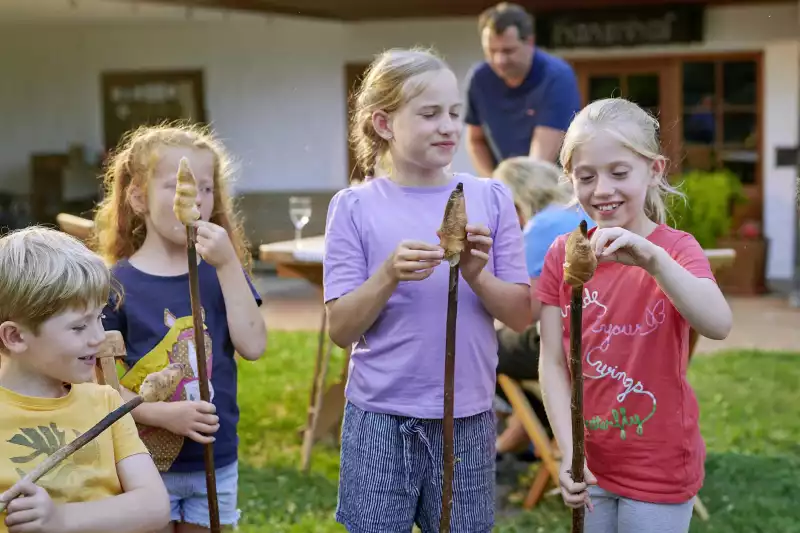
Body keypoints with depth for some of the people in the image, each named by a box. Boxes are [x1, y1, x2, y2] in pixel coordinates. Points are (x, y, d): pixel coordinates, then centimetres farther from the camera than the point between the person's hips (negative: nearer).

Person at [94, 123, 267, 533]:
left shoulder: (221, 271, 1)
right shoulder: (117, 284, -9)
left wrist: (228, 264, -17)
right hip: (147, 464, -3)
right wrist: (162, 414, -22)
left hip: (217, 463, 3)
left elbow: (253, 346, -12)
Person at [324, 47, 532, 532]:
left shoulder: (491, 198, 1)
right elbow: (342, 329, -6)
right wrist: (389, 275, -21)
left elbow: (521, 315, 2)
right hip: (380, 418, -1)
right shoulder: (355, 207, -4)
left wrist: (477, 276, -16)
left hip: (467, 418, 2)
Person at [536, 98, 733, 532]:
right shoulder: (563, 254, -2)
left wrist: (653, 259, -40)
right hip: (589, 463, 2)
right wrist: (569, 452, -14)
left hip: (659, 469, -2)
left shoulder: (676, 249, -9)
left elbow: (718, 325, -28)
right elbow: (552, 361, -5)